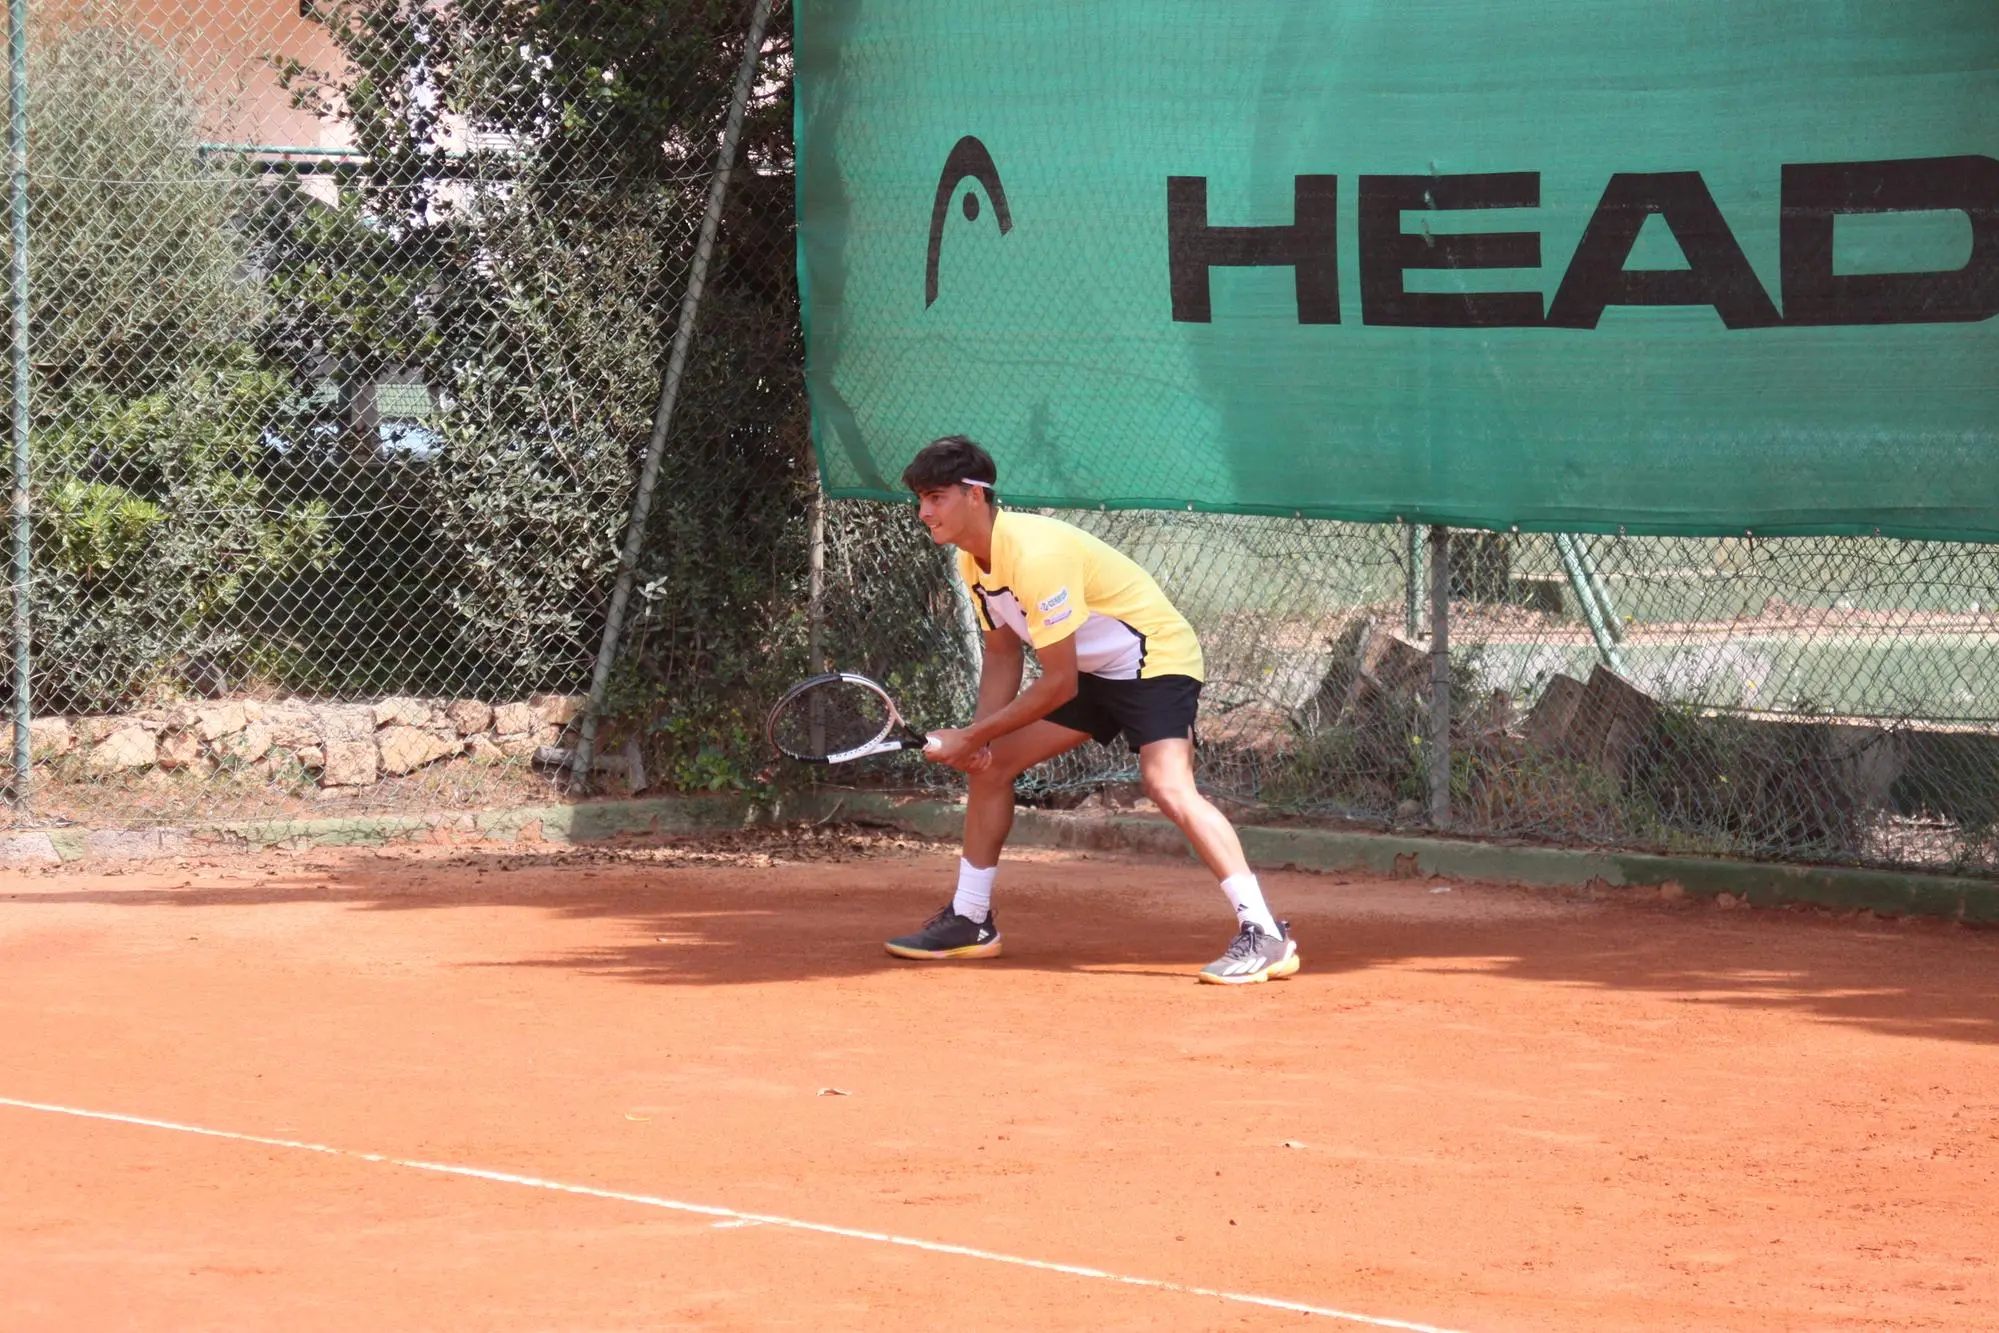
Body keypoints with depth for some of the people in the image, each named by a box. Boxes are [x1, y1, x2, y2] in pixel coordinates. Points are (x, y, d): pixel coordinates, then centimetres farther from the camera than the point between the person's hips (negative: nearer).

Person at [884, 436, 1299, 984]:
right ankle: (970, 921, 23)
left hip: (1157, 659, -10)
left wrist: (972, 736, -21)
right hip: (1092, 670, 10)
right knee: (990, 766, 11)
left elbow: (1059, 684, -28)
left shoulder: (1036, 555, -31)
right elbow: (1003, 655, 9)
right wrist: (977, 739, -6)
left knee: (1168, 785, -30)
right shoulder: (973, 560, -2)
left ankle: (1262, 934, -32)